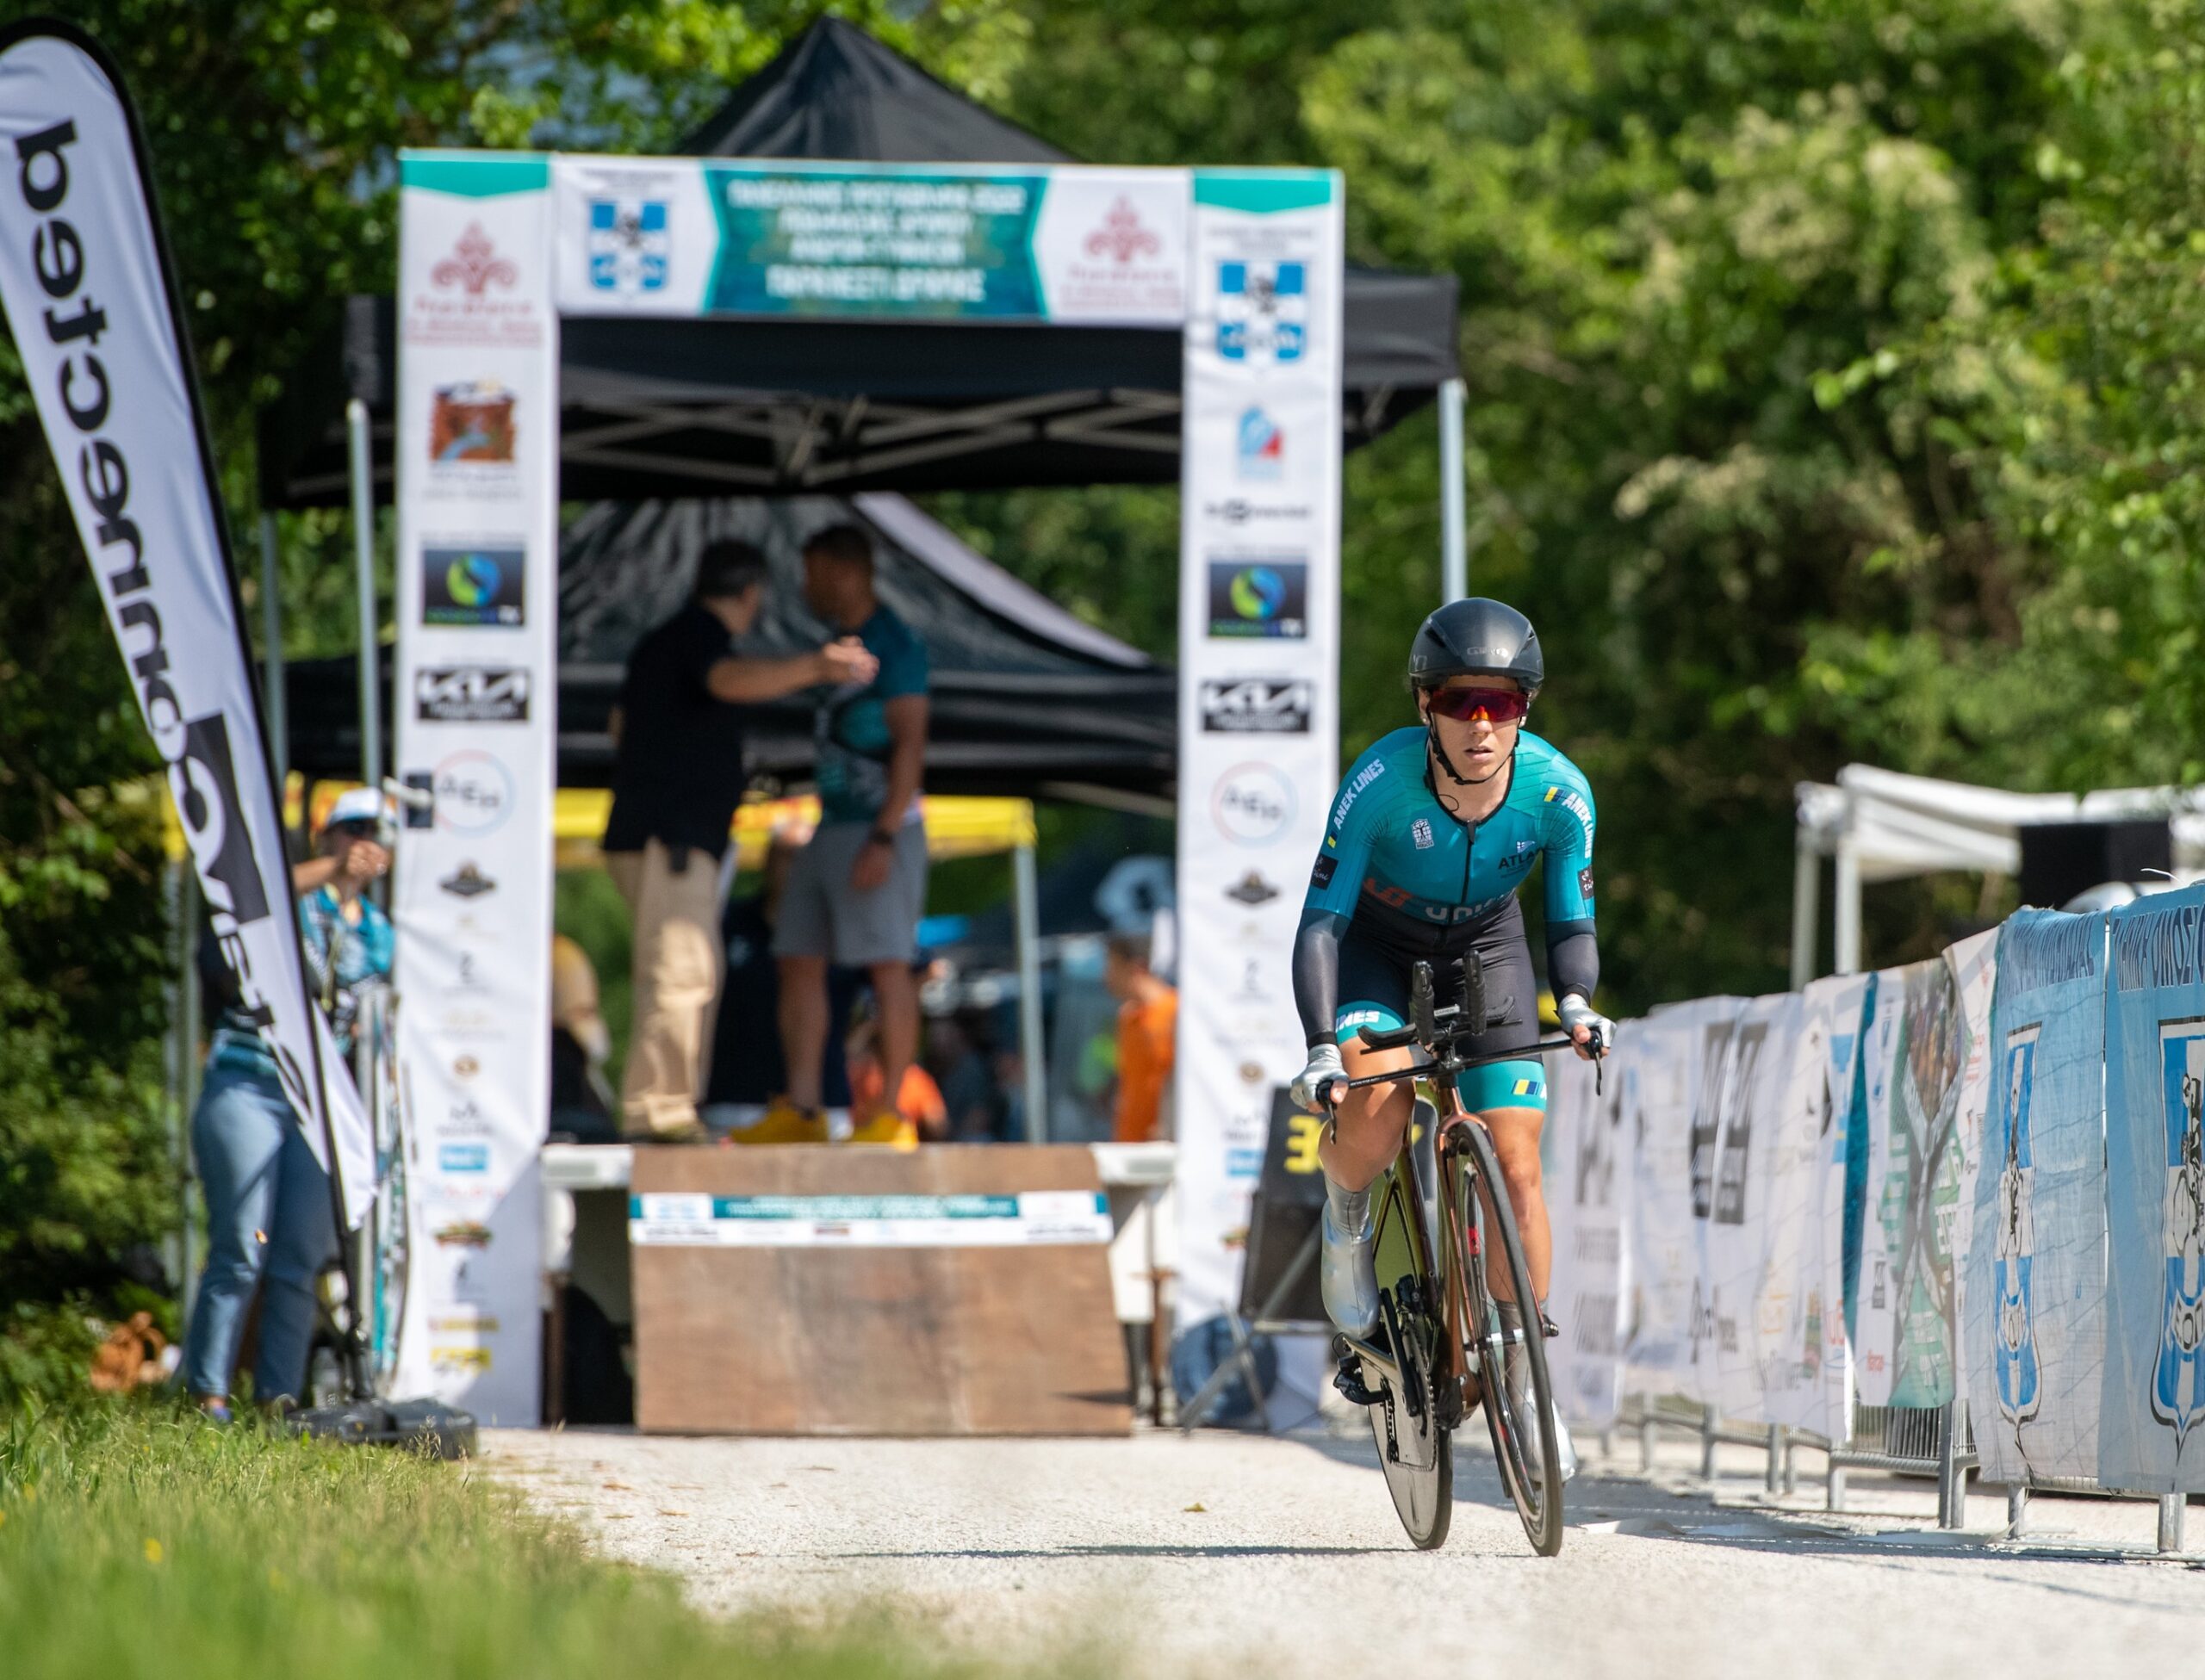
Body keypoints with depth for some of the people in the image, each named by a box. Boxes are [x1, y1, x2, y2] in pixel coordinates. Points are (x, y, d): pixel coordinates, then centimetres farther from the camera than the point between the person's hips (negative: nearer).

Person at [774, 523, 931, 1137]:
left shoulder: (894, 644, -10)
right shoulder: (842, 645, 18)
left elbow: (910, 744, -16)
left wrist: (883, 840, -22)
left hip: (880, 828, -10)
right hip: (831, 829, 10)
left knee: (888, 964, -9)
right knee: (799, 963, 5)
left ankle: (890, 1110, -8)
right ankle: (801, 1107, 6)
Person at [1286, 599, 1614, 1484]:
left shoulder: (1557, 792, -26)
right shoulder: (1381, 780, -32)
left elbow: (1572, 922, -15)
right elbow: (1321, 919, -28)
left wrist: (1574, 1002, -36)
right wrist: (1321, 1045, -41)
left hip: (1484, 946, 2)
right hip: (1377, 939, -2)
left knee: (1515, 1162, -9)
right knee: (1374, 1123, -29)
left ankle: (1523, 1383, 4)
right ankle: (1347, 1212, 7)